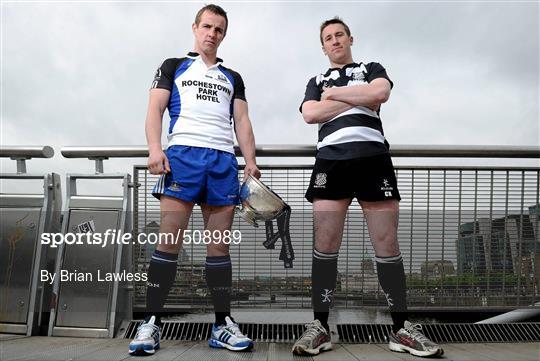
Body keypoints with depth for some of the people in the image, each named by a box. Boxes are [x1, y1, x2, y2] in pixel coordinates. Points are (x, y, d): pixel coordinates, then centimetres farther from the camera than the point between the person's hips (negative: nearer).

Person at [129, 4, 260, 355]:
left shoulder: (233, 78, 27)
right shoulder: (173, 66, 20)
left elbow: (242, 121, 17)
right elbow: (156, 109, 8)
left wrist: (250, 161, 1)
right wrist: (155, 149, -10)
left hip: (224, 158, 3)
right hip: (182, 153, -2)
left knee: (220, 244, 0)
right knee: (170, 238, -10)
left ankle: (223, 324, 4)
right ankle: (152, 322, -4)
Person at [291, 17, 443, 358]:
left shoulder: (372, 68, 21)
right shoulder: (317, 81, 24)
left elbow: (380, 93, -4)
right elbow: (310, 114, 3)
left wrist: (334, 93, 4)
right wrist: (359, 99, 2)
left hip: (373, 157, -1)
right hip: (331, 160, 1)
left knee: (387, 244, -3)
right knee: (325, 244, -5)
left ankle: (401, 328, 7)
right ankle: (320, 326, 3)